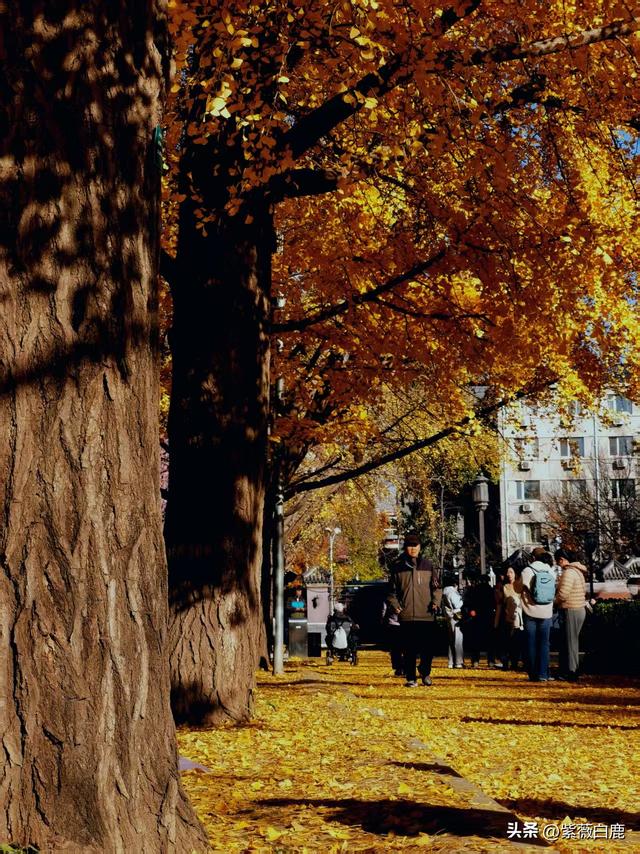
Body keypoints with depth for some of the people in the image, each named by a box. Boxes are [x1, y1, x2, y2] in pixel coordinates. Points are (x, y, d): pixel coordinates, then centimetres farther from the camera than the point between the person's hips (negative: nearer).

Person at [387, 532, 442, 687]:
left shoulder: (428, 565, 8)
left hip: (427, 615, 1)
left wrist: (436, 602, -3)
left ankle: (425, 672, 23)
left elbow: (437, 586, 12)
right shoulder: (397, 567, 6)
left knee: (429, 647, 1)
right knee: (409, 649, 1)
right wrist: (395, 605, -2)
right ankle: (411, 678, 11)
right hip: (406, 616, -1)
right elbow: (392, 590, 12)